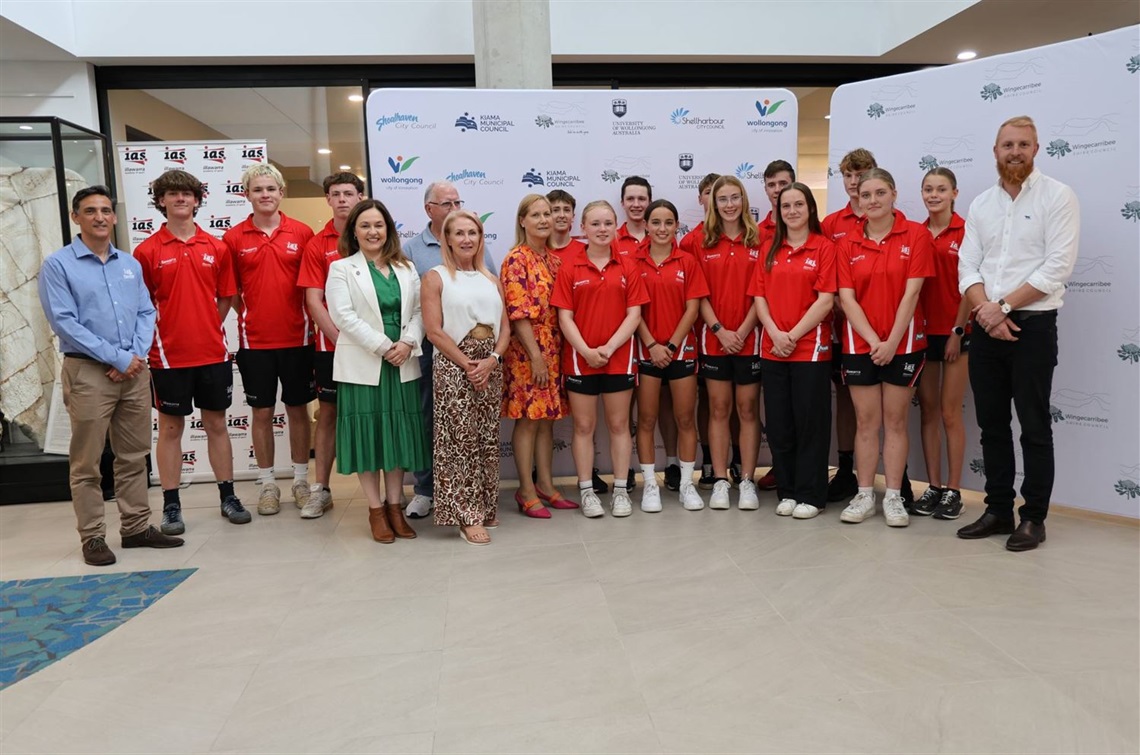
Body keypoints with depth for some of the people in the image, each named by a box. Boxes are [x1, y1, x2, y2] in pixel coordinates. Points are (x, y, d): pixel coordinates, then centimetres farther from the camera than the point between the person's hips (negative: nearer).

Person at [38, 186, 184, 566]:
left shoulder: (131, 264, 13)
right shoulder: (58, 265, -3)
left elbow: (146, 313, 10)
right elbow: (64, 322, -11)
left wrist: (137, 355, -7)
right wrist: (118, 358, -14)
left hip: (135, 371, 5)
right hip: (87, 372, -5)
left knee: (134, 456, 10)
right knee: (86, 462, 2)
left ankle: (137, 527, 20)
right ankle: (92, 537, 11)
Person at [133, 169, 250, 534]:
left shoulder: (217, 247, 5)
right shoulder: (147, 251, -3)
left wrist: (207, 331, 4)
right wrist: (159, 337, -6)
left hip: (213, 353, 3)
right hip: (169, 356, -2)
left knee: (217, 424, 12)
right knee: (170, 428, 7)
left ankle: (228, 497, 22)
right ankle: (171, 505, 17)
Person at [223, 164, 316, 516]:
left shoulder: (302, 233, 0)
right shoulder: (233, 237, 0)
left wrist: (310, 321, -1)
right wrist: (251, 315, -2)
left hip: (296, 337, 0)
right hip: (255, 340, 0)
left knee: (298, 409, 9)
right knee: (262, 412, 7)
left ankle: (301, 480, 22)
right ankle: (267, 484, 19)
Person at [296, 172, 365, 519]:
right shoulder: (317, 245, 3)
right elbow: (314, 300, -2)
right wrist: (340, 338, -12)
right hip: (331, 343, 0)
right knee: (329, 412, 8)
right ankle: (320, 489, 16)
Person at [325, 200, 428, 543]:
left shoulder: (406, 269, 13)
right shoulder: (341, 269, 2)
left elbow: (418, 311, 7)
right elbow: (344, 316, -10)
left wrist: (408, 343, -12)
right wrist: (383, 347, -15)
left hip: (403, 364, 3)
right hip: (362, 365, -3)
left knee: (398, 434, 7)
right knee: (367, 435, 1)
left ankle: (394, 506, 18)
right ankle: (376, 510, 11)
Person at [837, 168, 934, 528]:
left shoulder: (916, 235, -3)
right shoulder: (848, 244, 4)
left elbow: (911, 293, -9)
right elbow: (847, 298, -3)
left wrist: (892, 342, -14)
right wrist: (873, 340, -13)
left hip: (903, 343, -2)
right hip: (860, 344, 2)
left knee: (895, 421, 5)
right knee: (866, 421, 6)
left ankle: (893, 497, 12)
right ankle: (864, 495, 13)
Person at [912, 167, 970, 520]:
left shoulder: (965, 232, -6)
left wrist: (957, 331, -10)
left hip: (955, 332, -4)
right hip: (923, 331, 4)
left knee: (950, 412, 0)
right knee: (928, 410, 8)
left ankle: (953, 490, 10)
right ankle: (933, 486, 16)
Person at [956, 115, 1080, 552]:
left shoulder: (1057, 196, -3)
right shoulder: (980, 204, 11)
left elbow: (1058, 266, -12)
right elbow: (967, 268, 4)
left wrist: (1004, 306, -14)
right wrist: (986, 311, -13)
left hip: (1033, 325, -5)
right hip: (986, 328, 5)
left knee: (1034, 426, 0)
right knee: (992, 423, 10)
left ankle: (1033, 518, 11)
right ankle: (998, 510, 20)